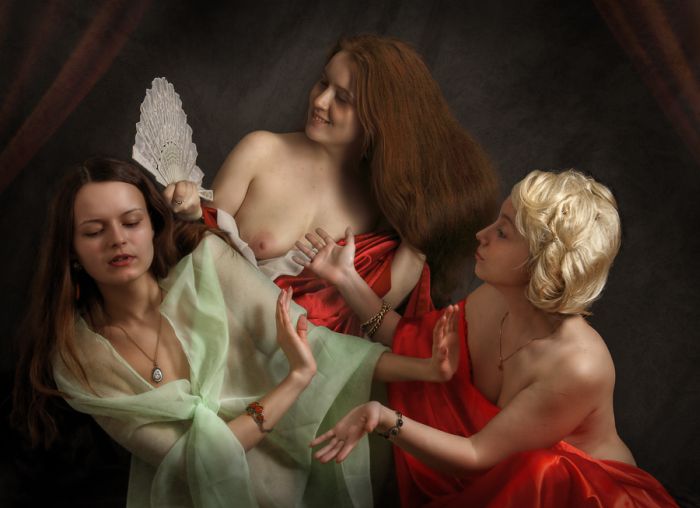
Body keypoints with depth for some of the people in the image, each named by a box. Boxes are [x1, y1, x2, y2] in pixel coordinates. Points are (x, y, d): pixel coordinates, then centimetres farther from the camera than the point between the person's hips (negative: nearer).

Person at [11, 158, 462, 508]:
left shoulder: (205, 259, -10)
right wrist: (297, 377, -20)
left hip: (294, 470, 1)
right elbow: (189, 460, -14)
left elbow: (309, 342, -9)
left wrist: (425, 368, -17)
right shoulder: (77, 355, -10)